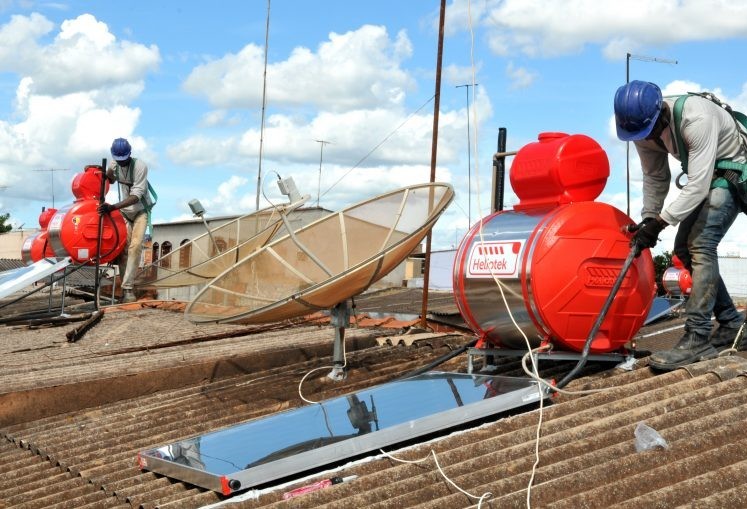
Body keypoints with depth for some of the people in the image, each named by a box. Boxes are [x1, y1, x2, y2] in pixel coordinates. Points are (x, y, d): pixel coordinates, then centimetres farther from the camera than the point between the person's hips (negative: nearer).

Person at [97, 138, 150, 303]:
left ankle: (127, 288, -24)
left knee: (135, 246, -22)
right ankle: (127, 289, -7)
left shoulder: (140, 167, -23)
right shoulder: (114, 164, -5)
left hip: (140, 211, -4)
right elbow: (110, 180, 18)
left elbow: (136, 195, -29)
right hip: (124, 211, 4)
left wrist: (113, 207, -39)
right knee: (123, 248, -9)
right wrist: (108, 172, -6)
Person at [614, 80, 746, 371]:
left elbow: (698, 186, -36)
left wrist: (659, 223, -36)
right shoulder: (644, 127, -13)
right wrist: (648, 220, -8)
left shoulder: (697, 118, -36)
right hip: (706, 176, 8)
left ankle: (697, 340, -19)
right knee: (684, 248, 5)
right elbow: (655, 178, 1)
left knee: (700, 245, -20)